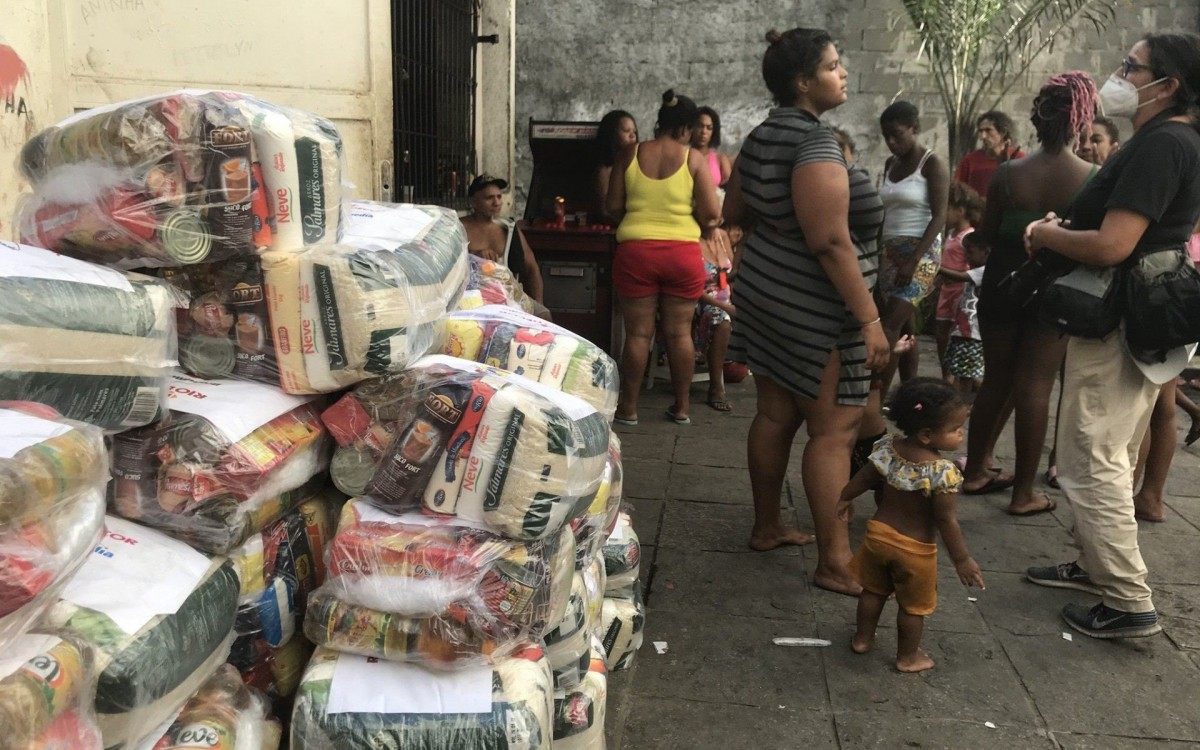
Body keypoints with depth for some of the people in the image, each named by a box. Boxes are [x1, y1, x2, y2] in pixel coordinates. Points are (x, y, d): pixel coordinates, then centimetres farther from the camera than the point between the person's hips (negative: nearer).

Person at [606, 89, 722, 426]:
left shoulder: (630, 154, 2)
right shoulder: (693, 159, -2)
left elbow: (613, 206, 4)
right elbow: (712, 213, -5)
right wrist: (705, 227, 16)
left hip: (635, 250, 1)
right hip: (683, 252, 0)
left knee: (638, 332, 6)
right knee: (680, 332, 10)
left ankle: (628, 408, 13)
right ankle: (682, 407, 19)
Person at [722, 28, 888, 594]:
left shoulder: (763, 135, 9)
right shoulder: (816, 142, -19)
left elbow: (733, 212, 19)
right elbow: (830, 241, -25)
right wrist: (869, 318, -22)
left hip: (766, 292, 9)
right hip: (812, 306, -9)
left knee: (775, 414, 15)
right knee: (834, 429, -4)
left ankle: (766, 527, 27)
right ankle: (834, 562, 2)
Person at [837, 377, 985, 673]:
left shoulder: (887, 448, -12)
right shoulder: (943, 473, -29)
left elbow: (865, 478, 2)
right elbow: (946, 521, -23)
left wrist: (845, 498, 21)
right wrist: (962, 560, -11)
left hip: (878, 533, 5)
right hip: (915, 548, -5)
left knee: (873, 590, 25)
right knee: (913, 606, 17)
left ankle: (862, 638, 41)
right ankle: (907, 657, 33)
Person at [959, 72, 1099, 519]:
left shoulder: (1010, 173, -7)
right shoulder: (1093, 179, -11)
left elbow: (987, 234, 0)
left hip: (1003, 285, 2)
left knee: (996, 379, 16)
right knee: (1035, 387, 4)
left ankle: (976, 470, 27)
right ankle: (1024, 492, 11)